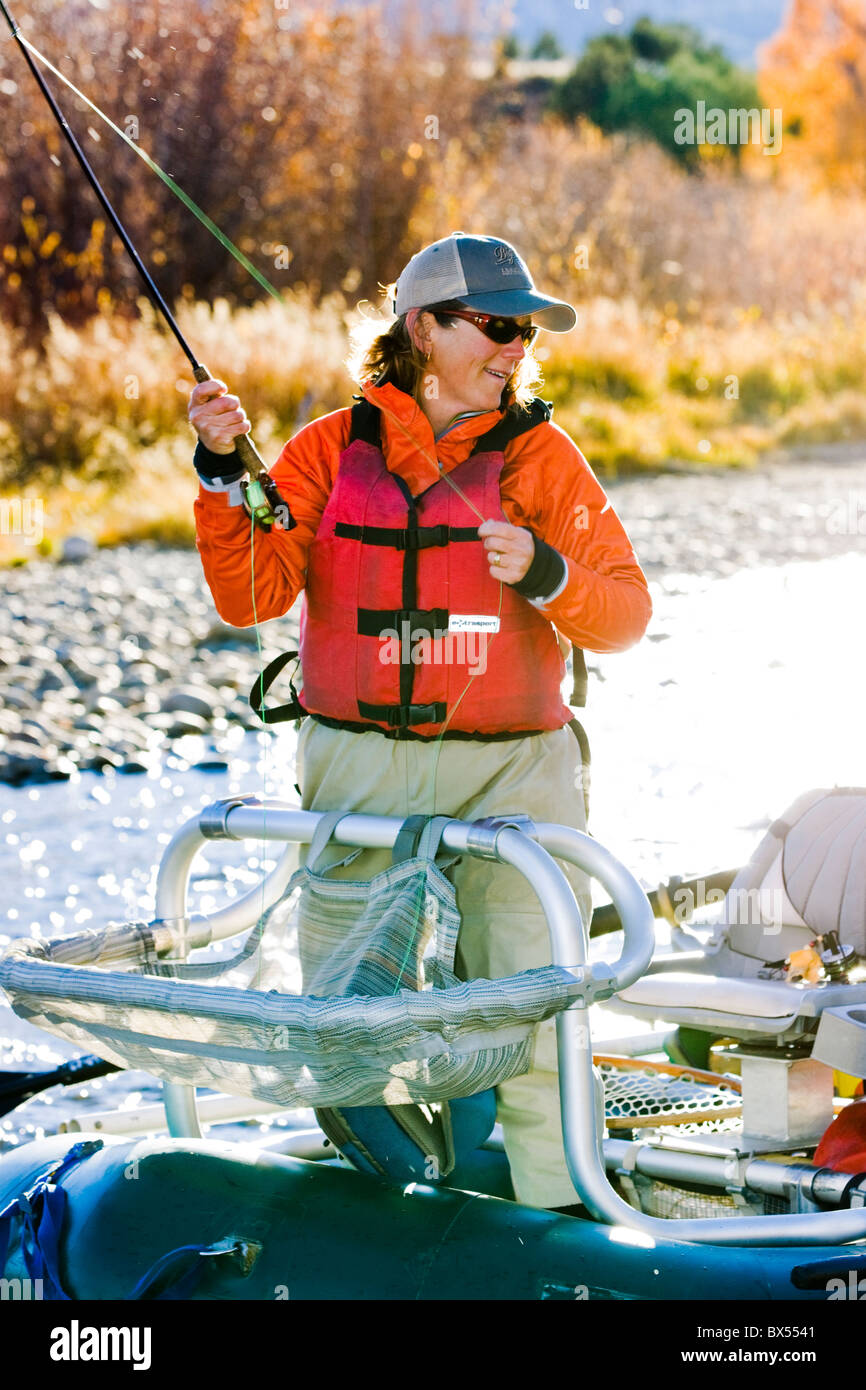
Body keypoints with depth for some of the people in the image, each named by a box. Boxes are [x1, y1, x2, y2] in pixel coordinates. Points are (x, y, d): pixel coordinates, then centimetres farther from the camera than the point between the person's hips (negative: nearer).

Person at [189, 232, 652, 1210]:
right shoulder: (331, 450, 7)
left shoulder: (539, 454, 6)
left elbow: (625, 615, 3)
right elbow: (252, 597, 0)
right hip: (360, 766, 1)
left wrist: (547, 576, -17)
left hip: (510, 770, -1)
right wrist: (224, 476, -13)